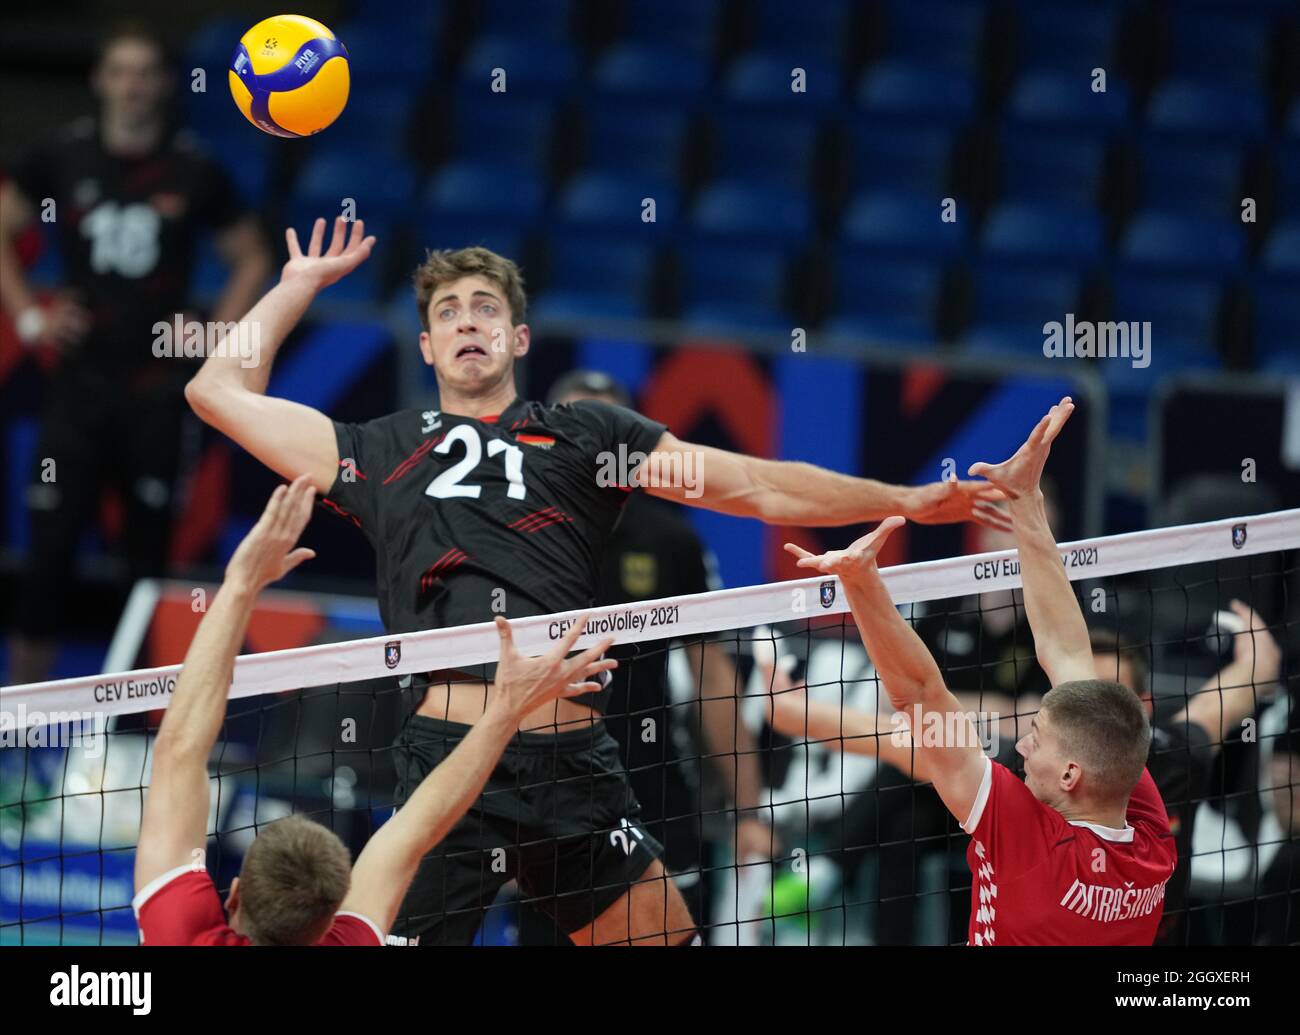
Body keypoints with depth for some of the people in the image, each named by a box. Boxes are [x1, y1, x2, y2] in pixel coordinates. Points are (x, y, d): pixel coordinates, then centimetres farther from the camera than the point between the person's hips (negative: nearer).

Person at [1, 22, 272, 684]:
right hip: (82, 376, 0)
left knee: (149, 548, 3)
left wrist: (216, 333, 0)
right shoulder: (65, 157, 2)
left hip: (157, 386, 0)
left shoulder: (193, 171, 1)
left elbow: (252, 259, 12)